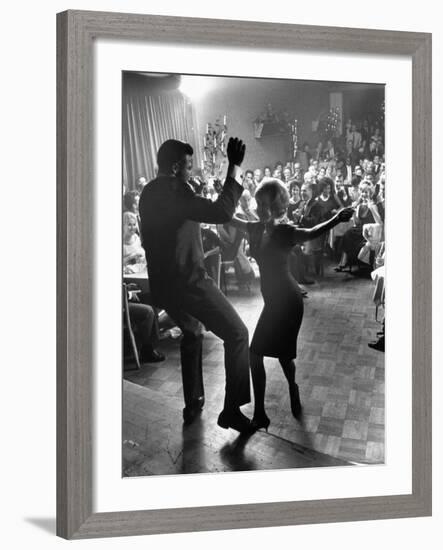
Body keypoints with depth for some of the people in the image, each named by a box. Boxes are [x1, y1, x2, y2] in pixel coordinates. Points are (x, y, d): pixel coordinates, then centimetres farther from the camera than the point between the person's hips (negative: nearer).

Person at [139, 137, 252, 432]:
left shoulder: (150, 193, 11)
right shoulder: (174, 191, -18)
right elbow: (222, 212, -28)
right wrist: (235, 167, -24)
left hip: (163, 284, 9)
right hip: (189, 281, -9)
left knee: (192, 333, 28)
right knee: (237, 333, -1)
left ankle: (193, 405, 34)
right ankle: (231, 410, 0)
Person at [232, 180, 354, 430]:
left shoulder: (284, 232, -20)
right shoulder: (257, 229, 0)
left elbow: (312, 233, -37)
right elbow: (232, 219, 18)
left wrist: (337, 219, -52)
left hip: (287, 300, -6)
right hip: (274, 299, 6)